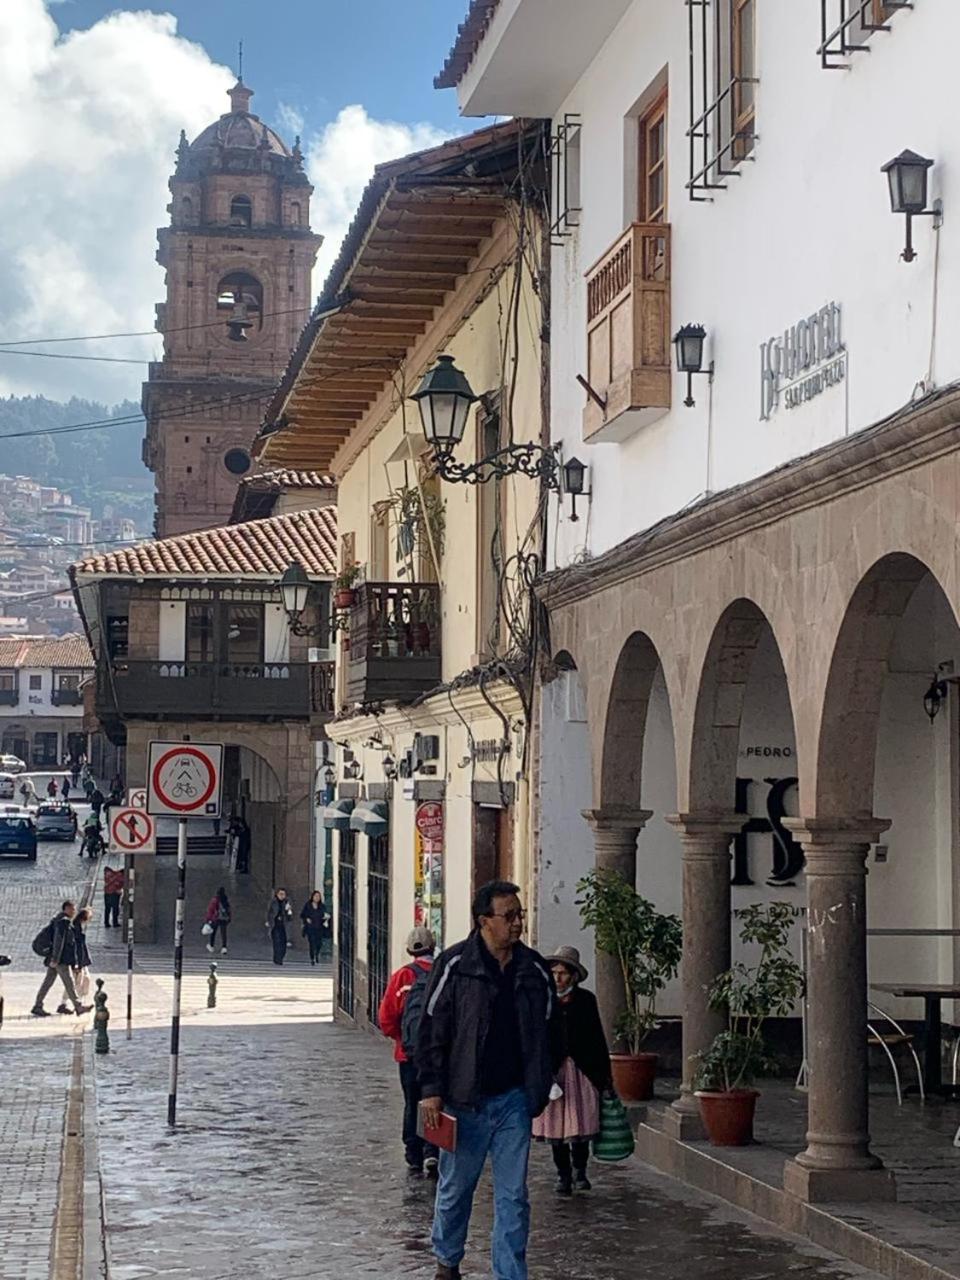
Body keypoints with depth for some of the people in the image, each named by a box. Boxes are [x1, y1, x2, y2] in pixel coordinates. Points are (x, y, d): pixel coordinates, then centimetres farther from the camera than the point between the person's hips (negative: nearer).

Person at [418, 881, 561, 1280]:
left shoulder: (534, 970, 4)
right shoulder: (454, 965, -8)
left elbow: (550, 1033, 13)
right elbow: (432, 1030, -6)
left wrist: (542, 1086, 12)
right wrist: (431, 1090, -10)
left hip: (514, 1100, 2)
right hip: (465, 1100, -2)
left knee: (514, 1197, 2)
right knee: (456, 1188, 13)